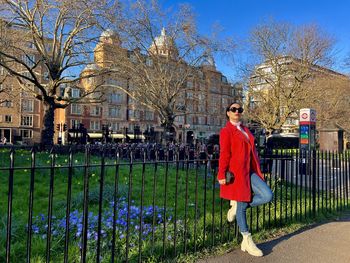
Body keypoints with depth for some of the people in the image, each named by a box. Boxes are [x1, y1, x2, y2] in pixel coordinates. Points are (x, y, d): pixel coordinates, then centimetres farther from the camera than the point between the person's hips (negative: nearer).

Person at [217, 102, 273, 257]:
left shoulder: (245, 130, 19)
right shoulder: (226, 131, -4)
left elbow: (252, 151, 19)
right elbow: (224, 154, -11)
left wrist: (257, 170, 16)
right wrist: (222, 175, -16)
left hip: (250, 172, 7)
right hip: (236, 173, -7)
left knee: (267, 196, -10)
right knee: (241, 207, 4)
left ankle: (237, 205, 10)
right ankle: (247, 241, 20)